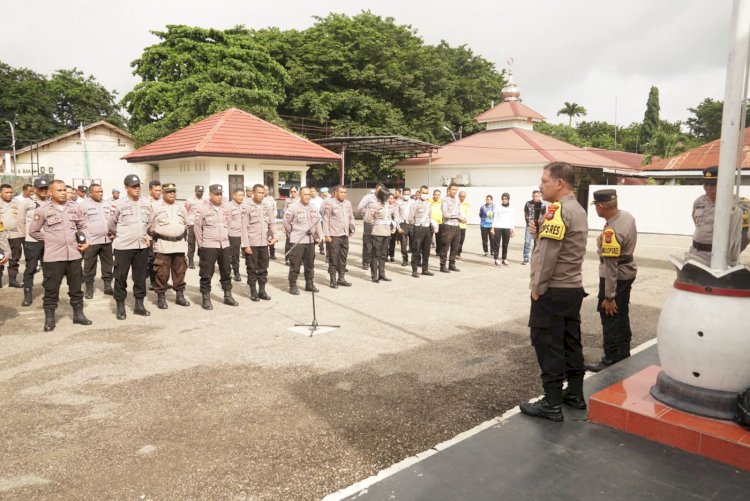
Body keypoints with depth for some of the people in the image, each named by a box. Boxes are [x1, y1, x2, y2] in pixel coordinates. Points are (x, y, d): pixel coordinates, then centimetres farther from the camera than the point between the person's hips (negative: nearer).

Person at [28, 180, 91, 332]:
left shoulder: (75, 207, 5)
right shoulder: (43, 209, -4)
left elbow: (82, 227, 16)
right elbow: (33, 231, 4)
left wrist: (84, 241, 2)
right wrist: (50, 240, 0)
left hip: (74, 254, 3)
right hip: (53, 256, -3)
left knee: (76, 287, 12)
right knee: (51, 288, 4)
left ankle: (78, 314, 24)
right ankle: (49, 318, 15)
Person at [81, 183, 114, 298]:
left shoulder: (107, 205, 10)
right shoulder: (84, 205, -5)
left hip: (107, 240, 5)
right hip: (91, 241, -5)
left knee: (108, 265, 10)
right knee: (89, 267, 4)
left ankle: (108, 286, 20)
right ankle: (89, 288, 14)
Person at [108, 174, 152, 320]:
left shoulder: (146, 204, 7)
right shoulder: (118, 204, -7)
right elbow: (112, 225, 2)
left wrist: (145, 236, 8)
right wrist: (122, 237, 9)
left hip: (142, 246, 4)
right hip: (123, 247, -4)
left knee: (141, 276, 10)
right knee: (120, 277, 2)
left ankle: (139, 305, 20)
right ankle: (120, 306, 13)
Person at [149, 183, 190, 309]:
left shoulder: (181, 206, 13)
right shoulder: (155, 206, -1)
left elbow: (186, 223, 21)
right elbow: (149, 225, 3)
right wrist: (156, 236, 1)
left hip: (179, 244, 4)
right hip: (162, 245, -4)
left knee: (180, 271, 9)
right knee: (162, 273, -1)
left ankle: (180, 295, 18)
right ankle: (161, 297, 9)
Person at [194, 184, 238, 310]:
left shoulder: (226, 207, 4)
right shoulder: (203, 209, -9)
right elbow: (197, 228, -4)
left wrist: (224, 237, 14)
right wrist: (200, 244, -1)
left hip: (225, 245, 5)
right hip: (208, 246, -5)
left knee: (226, 271, 12)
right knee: (206, 273, 1)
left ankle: (228, 296, 25)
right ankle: (206, 299, 11)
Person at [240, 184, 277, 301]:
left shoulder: (267, 205, 6)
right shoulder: (246, 206, -9)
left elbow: (272, 222, 11)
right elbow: (244, 227, -11)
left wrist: (274, 236, -2)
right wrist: (245, 245, -14)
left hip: (264, 243, 5)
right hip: (251, 243, -4)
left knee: (263, 268, 11)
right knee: (252, 268, 5)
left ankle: (262, 290, 21)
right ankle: (253, 292, 15)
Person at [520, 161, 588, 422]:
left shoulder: (558, 210, -17)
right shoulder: (578, 210, 14)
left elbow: (548, 254, -21)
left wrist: (537, 287, -13)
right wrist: (539, 230, 2)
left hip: (553, 290, -9)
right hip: (573, 287, 10)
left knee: (548, 346, -3)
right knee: (570, 342, 15)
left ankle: (552, 404, 4)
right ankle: (575, 394, 25)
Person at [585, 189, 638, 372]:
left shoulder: (611, 233, -31)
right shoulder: (627, 216, -4)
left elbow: (610, 267, -28)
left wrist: (609, 297, -22)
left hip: (616, 278, -9)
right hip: (628, 273, 9)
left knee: (610, 317, 2)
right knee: (621, 316, 20)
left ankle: (611, 360, 12)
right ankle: (623, 354, 34)